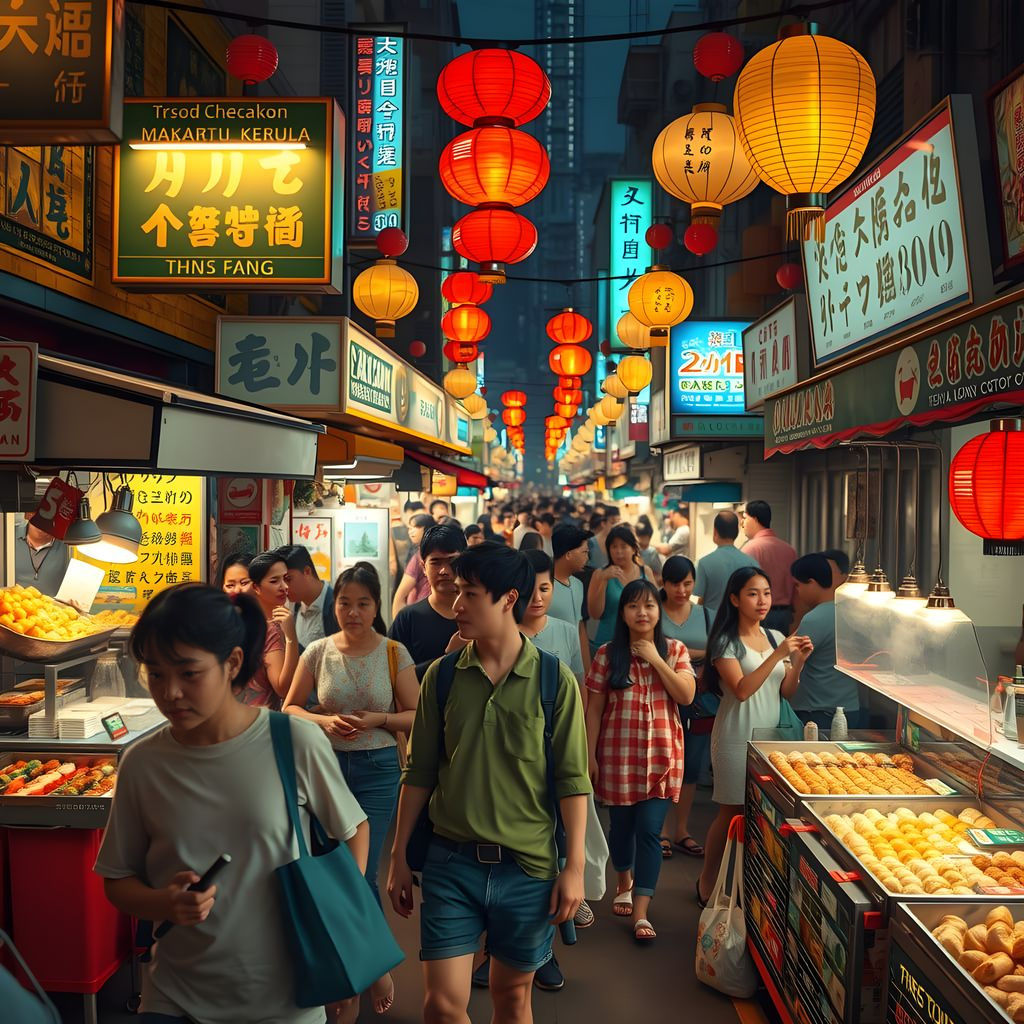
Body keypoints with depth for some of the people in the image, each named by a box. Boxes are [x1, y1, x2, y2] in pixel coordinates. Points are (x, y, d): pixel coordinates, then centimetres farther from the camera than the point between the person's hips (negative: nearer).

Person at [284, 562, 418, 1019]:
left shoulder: (395, 654, -6)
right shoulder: (318, 651, -2)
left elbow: (417, 717, -2)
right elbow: (290, 707, 4)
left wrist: (377, 719, -18)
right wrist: (324, 721, -14)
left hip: (378, 769, -2)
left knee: (361, 874, -3)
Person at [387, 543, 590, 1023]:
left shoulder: (555, 679, -7)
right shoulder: (442, 676, -1)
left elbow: (572, 779, -5)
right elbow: (419, 772, 4)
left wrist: (575, 867, -7)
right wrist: (399, 857, 5)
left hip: (528, 867, -1)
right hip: (451, 862, 1)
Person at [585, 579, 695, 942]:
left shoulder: (675, 650, 2)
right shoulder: (608, 654, -2)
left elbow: (686, 696, -10)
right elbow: (594, 708, 0)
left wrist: (655, 659, -14)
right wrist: (590, 756, -2)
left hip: (661, 753, 0)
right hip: (618, 752, 1)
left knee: (650, 830, -4)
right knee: (622, 825, 14)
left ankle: (641, 913, 2)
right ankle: (624, 883, 41)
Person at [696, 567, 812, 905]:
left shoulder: (776, 638, 9)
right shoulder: (726, 641, -8)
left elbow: (786, 692, 9)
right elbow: (741, 690, -19)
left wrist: (799, 661, -8)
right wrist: (777, 656, -23)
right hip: (737, 737, -5)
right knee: (731, 813, 2)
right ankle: (707, 882, 19)